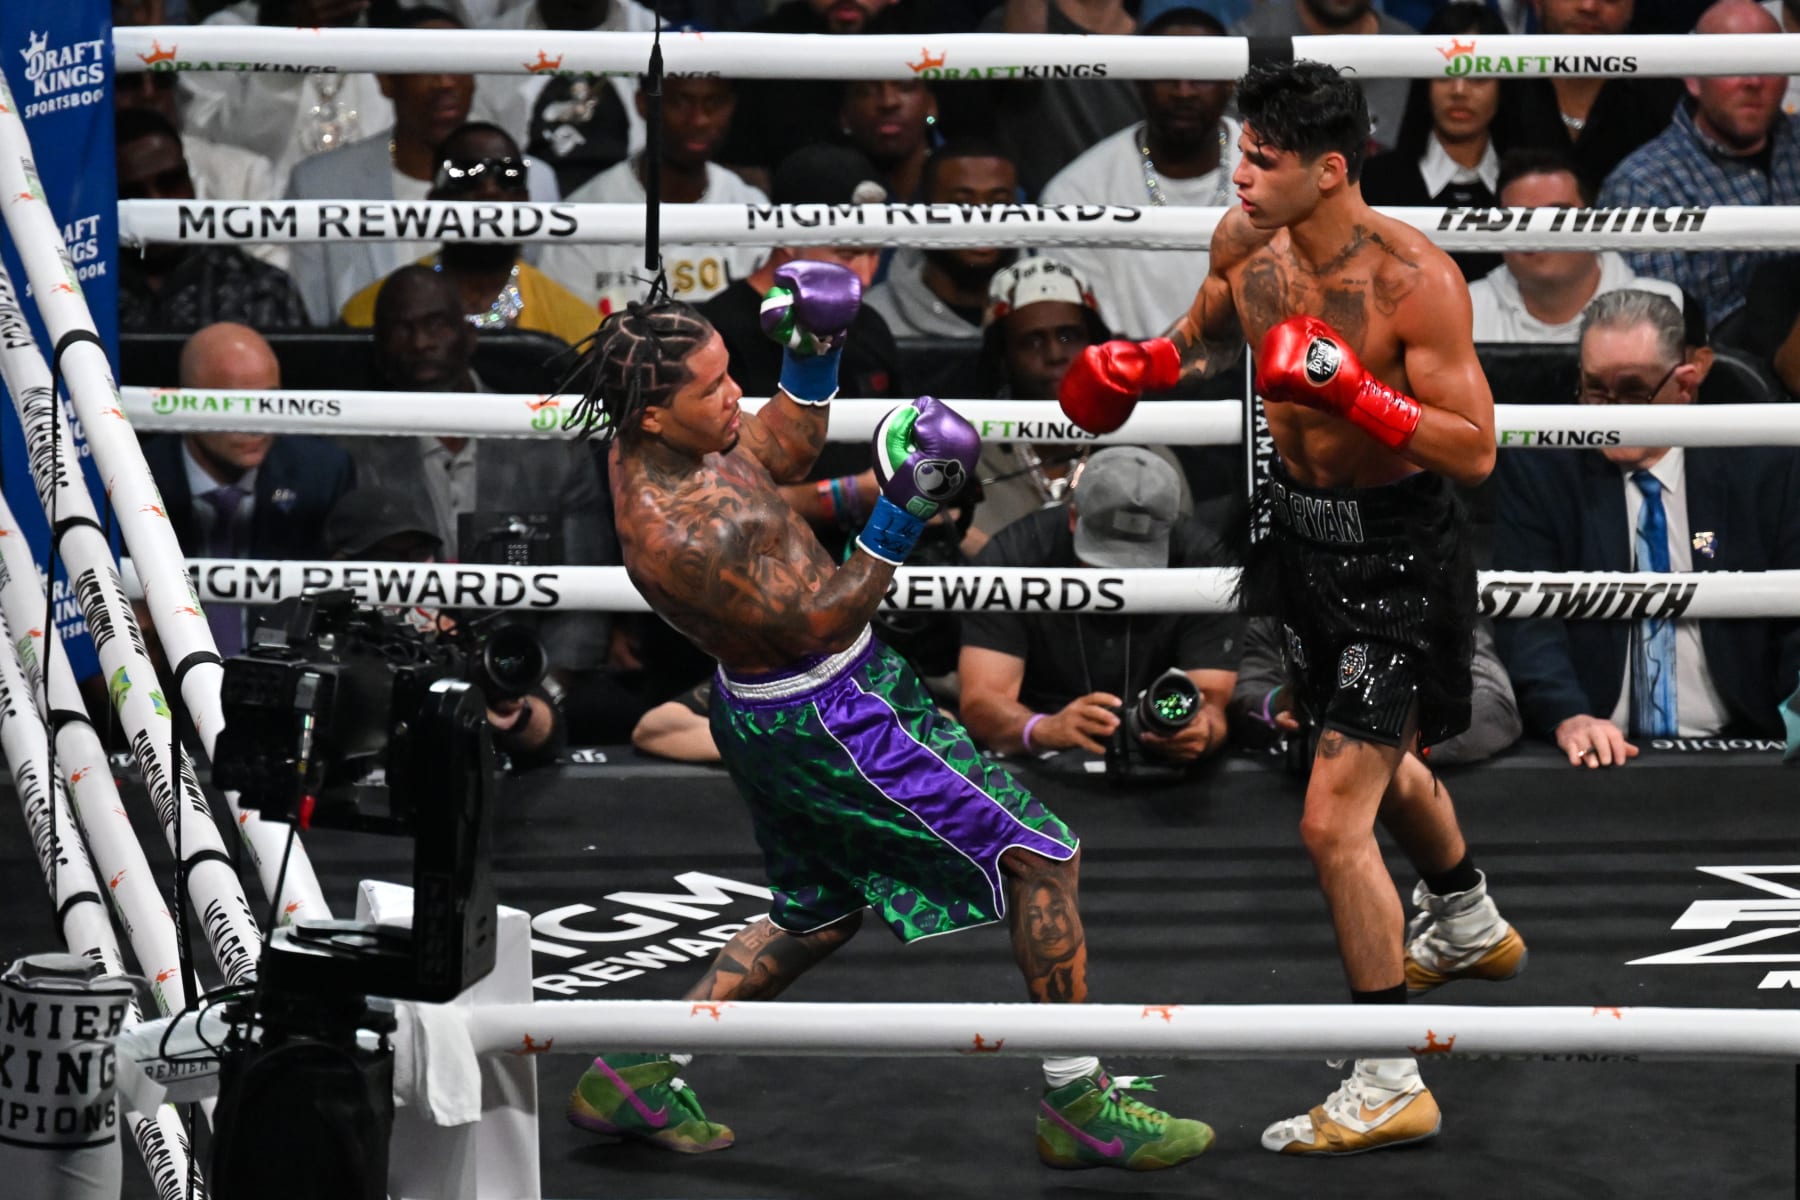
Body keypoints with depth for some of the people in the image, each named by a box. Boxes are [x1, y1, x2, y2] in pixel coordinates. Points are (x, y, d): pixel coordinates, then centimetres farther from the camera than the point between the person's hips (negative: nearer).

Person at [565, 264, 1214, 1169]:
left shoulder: (654, 442, -5)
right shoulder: (673, 534, -32)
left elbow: (781, 455, 14)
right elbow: (817, 620, -26)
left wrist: (811, 356, 0)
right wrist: (902, 516, -31)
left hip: (773, 709, 10)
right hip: (823, 721, -10)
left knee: (820, 915, 27)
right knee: (1040, 858, -2)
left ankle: (630, 1078, 29)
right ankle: (1079, 1110, 6)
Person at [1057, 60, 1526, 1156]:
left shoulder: (1416, 280, -27)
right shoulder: (1247, 241, -8)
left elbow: (1476, 450, -25)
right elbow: (1213, 330, 15)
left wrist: (1355, 394, -37)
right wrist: (1143, 366, -5)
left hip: (1398, 551, -8)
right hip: (1299, 522, 8)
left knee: (1333, 822, -11)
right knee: (1385, 760, 30)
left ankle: (1391, 1087, 0)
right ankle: (1471, 928, 59)